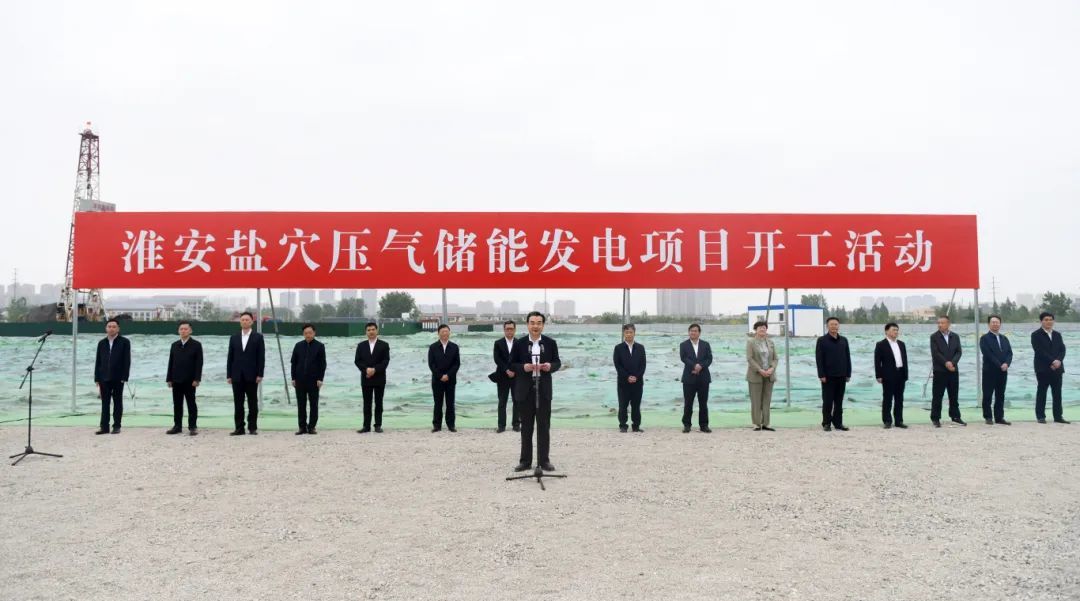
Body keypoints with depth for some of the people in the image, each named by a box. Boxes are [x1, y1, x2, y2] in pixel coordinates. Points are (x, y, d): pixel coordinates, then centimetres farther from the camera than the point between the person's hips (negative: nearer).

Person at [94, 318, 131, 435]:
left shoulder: (124, 342, -1)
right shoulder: (101, 343, 10)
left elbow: (127, 361, -5)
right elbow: (98, 361, 10)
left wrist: (124, 377, -12)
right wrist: (97, 378, 3)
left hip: (118, 378, -3)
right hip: (104, 378, 3)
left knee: (117, 403, 3)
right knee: (105, 403, 4)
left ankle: (116, 426, 8)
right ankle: (104, 426, 7)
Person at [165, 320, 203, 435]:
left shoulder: (196, 345, -1)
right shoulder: (174, 345, 12)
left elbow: (199, 363, -6)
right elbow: (171, 363, 12)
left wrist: (196, 379, -13)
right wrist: (169, 379, 5)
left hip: (189, 381, -4)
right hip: (176, 380, 4)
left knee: (191, 404, 0)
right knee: (177, 404, 7)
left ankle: (193, 427, 3)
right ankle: (177, 426, 13)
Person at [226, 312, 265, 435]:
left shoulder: (258, 337, 3)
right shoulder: (234, 338, 12)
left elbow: (261, 357, -2)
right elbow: (230, 357, 9)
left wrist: (260, 374, -10)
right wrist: (228, 375, 3)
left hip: (251, 375, -3)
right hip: (237, 376, 3)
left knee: (252, 403, 1)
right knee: (238, 404, 4)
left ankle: (252, 427, 7)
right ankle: (239, 428, 7)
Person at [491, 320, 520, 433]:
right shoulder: (498, 343, 4)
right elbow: (497, 359, -5)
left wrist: (514, 371, -11)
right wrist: (507, 370, -13)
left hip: (516, 376, 0)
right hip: (502, 376, 0)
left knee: (517, 401, 2)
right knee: (502, 402, 3)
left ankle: (516, 424, 9)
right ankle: (501, 425, 6)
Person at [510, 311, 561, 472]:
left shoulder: (551, 342, 3)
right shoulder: (519, 343, 0)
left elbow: (557, 362, 7)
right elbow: (512, 364, 2)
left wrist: (550, 366, -15)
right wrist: (524, 367, -17)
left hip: (544, 389, 0)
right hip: (525, 389, 0)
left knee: (544, 426, 4)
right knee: (526, 427, 7)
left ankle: (544, 460, 12)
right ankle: (525, 460, 15)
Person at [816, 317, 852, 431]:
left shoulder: (844, 340, 11)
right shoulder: (822, 340, -1)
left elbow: (848, 358, 11)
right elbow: (819, 359, -6)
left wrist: (848, 374, 5)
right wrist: (821, 375, -12)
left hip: (841, 376, 4)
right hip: (828, 376, -4)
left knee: (839, 402, 8)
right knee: (827, 401, 0)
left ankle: (838, 423, 14)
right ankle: (826, 423, 8)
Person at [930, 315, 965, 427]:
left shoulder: (955, 337, 10)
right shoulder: (934, 337, -1)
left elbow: (959, 352, 2)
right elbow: (935, 353, -9)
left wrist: (952, 362, -14)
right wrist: (946, 363, -17)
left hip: (953, 370, 4)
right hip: (939, 370, -3)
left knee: (954, 395, 9)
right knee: (937, 396, -2)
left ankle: (955, 417, 18)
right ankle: (935, 419, 3)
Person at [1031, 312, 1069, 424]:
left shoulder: (1057, 334, 16)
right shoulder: (1036, 335, -2)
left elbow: (1062, 349, 8)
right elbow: (1039, 351, -12)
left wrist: (1058, 361, -11)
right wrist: (1052, 361, -19)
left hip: (1057, 368, 5)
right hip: (1043, 368, -5)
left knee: (1057, 393, 5)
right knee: (1041, 393, 0)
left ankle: (1058, 416, 9)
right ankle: (1040, 416, 3)